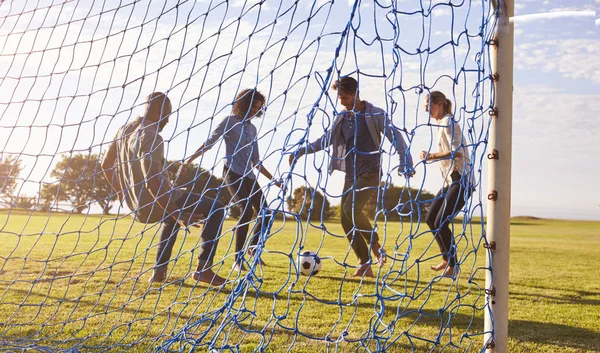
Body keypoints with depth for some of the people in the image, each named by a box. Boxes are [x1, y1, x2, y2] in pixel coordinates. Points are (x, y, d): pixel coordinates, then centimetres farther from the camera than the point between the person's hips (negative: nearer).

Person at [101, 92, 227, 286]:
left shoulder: (124, 130, 5)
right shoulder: (151, 138, -22)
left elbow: (105, 164, 16)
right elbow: (152, 183, -29)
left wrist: (122, 192, 30)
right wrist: (178, 216, -27)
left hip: (137, 206, 9)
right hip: (155, 205, -9)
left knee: (173, 217, 39)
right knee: (216, 209, 0)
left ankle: (159, 271, 34)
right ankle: (204, 268, -7)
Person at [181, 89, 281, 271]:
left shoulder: (252, 128, 18)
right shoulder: (229, 122, 1)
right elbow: (209, 142, -6)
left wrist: (273, 180, 21)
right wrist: (190, 159, -17)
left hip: (249, 176, 7)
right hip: (232, 173, -6)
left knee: (265, 214, 0)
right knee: (246, 211, -22)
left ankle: (253, 247, 27)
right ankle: (238, 261, -17)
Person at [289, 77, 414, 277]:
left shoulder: (375, 115, -5)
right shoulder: (341, 118, 12)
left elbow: (395, 137, -10)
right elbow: (325, 140, 22)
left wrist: (405, 162, -23)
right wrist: (301, 152, 16)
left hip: (369, 173, -7)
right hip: (350, 175, 7)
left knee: (351, 209, -27)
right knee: (346, 220, -1)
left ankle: (375, 244, -2)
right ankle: (365, 266, 7)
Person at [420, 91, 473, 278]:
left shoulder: (448, 123, -13)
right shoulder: (441, 124, 15)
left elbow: (457, 152, -26)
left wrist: (432, 156, -19)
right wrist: (432, 157, 9)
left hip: (461, 181, -10)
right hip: (450, 180, 10)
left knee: (441, 223, -11)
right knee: (431, 219, 11)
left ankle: (453, 265, 4)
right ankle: (447, 259, 25)